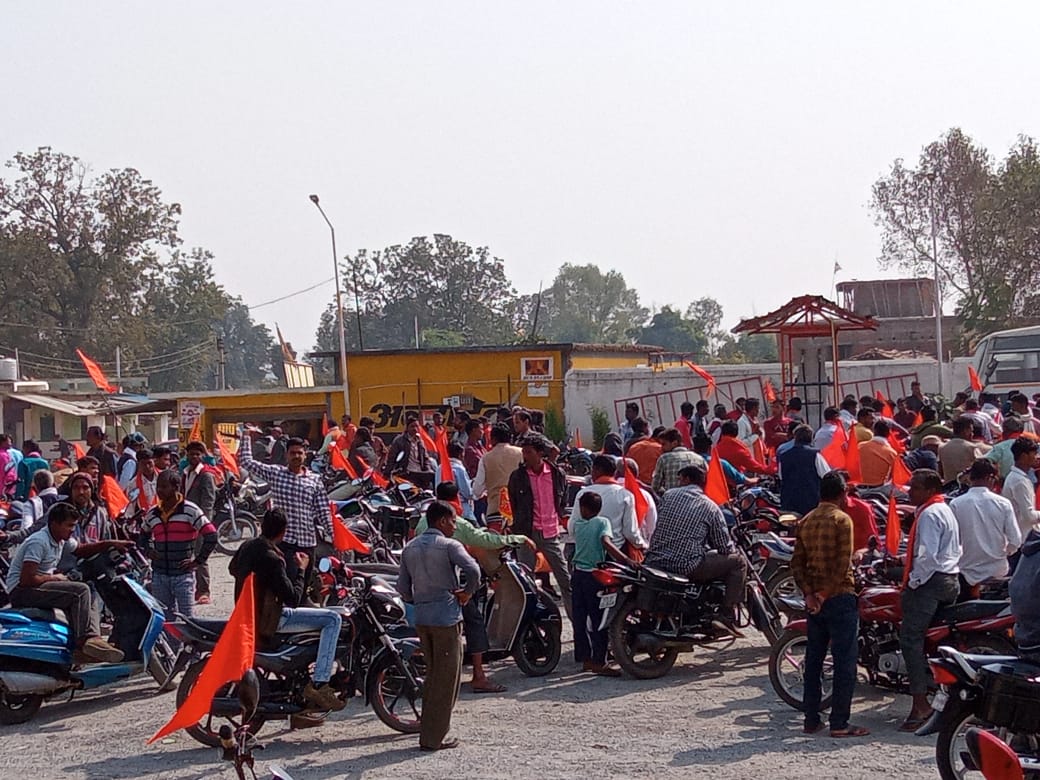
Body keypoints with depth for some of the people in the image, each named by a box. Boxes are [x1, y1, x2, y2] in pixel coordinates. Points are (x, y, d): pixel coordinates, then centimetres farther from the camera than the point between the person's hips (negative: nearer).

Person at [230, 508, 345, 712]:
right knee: (333, 619, -12)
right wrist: (301, 570, -10)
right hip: (267, 620, -10)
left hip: (247, 614, 10)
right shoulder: (272, 558, -23)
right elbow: (292, 599, -21)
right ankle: (319, 684, -18)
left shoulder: (247, 547, 4)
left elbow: (233, 569, 27)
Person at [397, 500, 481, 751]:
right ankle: (433, 738, 0)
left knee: (433, 674, 19)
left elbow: (402, 586, 12)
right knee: (447, 679, 0)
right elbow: (472, 570, -24)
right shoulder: (449, 546, -9)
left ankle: (429, 731, 21)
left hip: (421, 618, 7)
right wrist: (467, 591, -7)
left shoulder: (410, 548, 12)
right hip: (447, 617, -7)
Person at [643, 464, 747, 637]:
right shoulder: (710, 507, 2)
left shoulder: (668, 495, 10)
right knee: (738, 561, 8)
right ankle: (727, 617, 1)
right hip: (687, 566, -5)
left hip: (655, 562, 5)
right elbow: (725, 548, 4)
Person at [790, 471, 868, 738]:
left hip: (815, 599, 7)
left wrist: (809, 593, -2)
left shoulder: (806, 521, 9)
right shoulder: (841, 520, -10)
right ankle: (839, 723, -3)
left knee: (813, 660, 12)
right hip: (840, 597, -7)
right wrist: (826, 593, -13)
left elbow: (797, 563, 4)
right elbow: (843, 563, -18)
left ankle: (811, 720, 14)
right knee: (845, 661, -2)